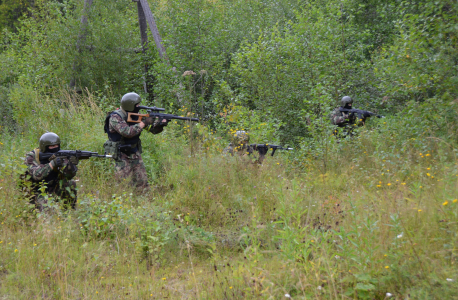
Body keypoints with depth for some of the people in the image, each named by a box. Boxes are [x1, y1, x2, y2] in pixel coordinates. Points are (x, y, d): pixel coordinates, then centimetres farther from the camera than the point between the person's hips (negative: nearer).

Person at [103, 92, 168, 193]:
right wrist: (144, 123, -25)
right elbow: (127, 132, -31)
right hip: (120, 156, -6)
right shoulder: (115, 117, -17)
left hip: (135, 154, 6)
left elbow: (152, 129, 8)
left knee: (142, 184, 5)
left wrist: (160, 124, -14)